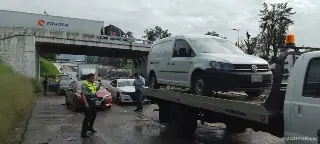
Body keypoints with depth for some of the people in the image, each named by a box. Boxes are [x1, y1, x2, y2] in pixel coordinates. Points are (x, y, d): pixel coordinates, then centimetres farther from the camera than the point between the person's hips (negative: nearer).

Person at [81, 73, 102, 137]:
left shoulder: (92, 84, 10)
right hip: (88, 102, -9)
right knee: (87, 117, -7)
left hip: (93, 102, 9)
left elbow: (96, 89, 27)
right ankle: (83, 132, 0)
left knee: (94, 115, 19)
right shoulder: (85, 84, -17)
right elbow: (82, 94, -22)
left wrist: (99, 85, 8)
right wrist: (86, 103, -27)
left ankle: (90, 127, 38)